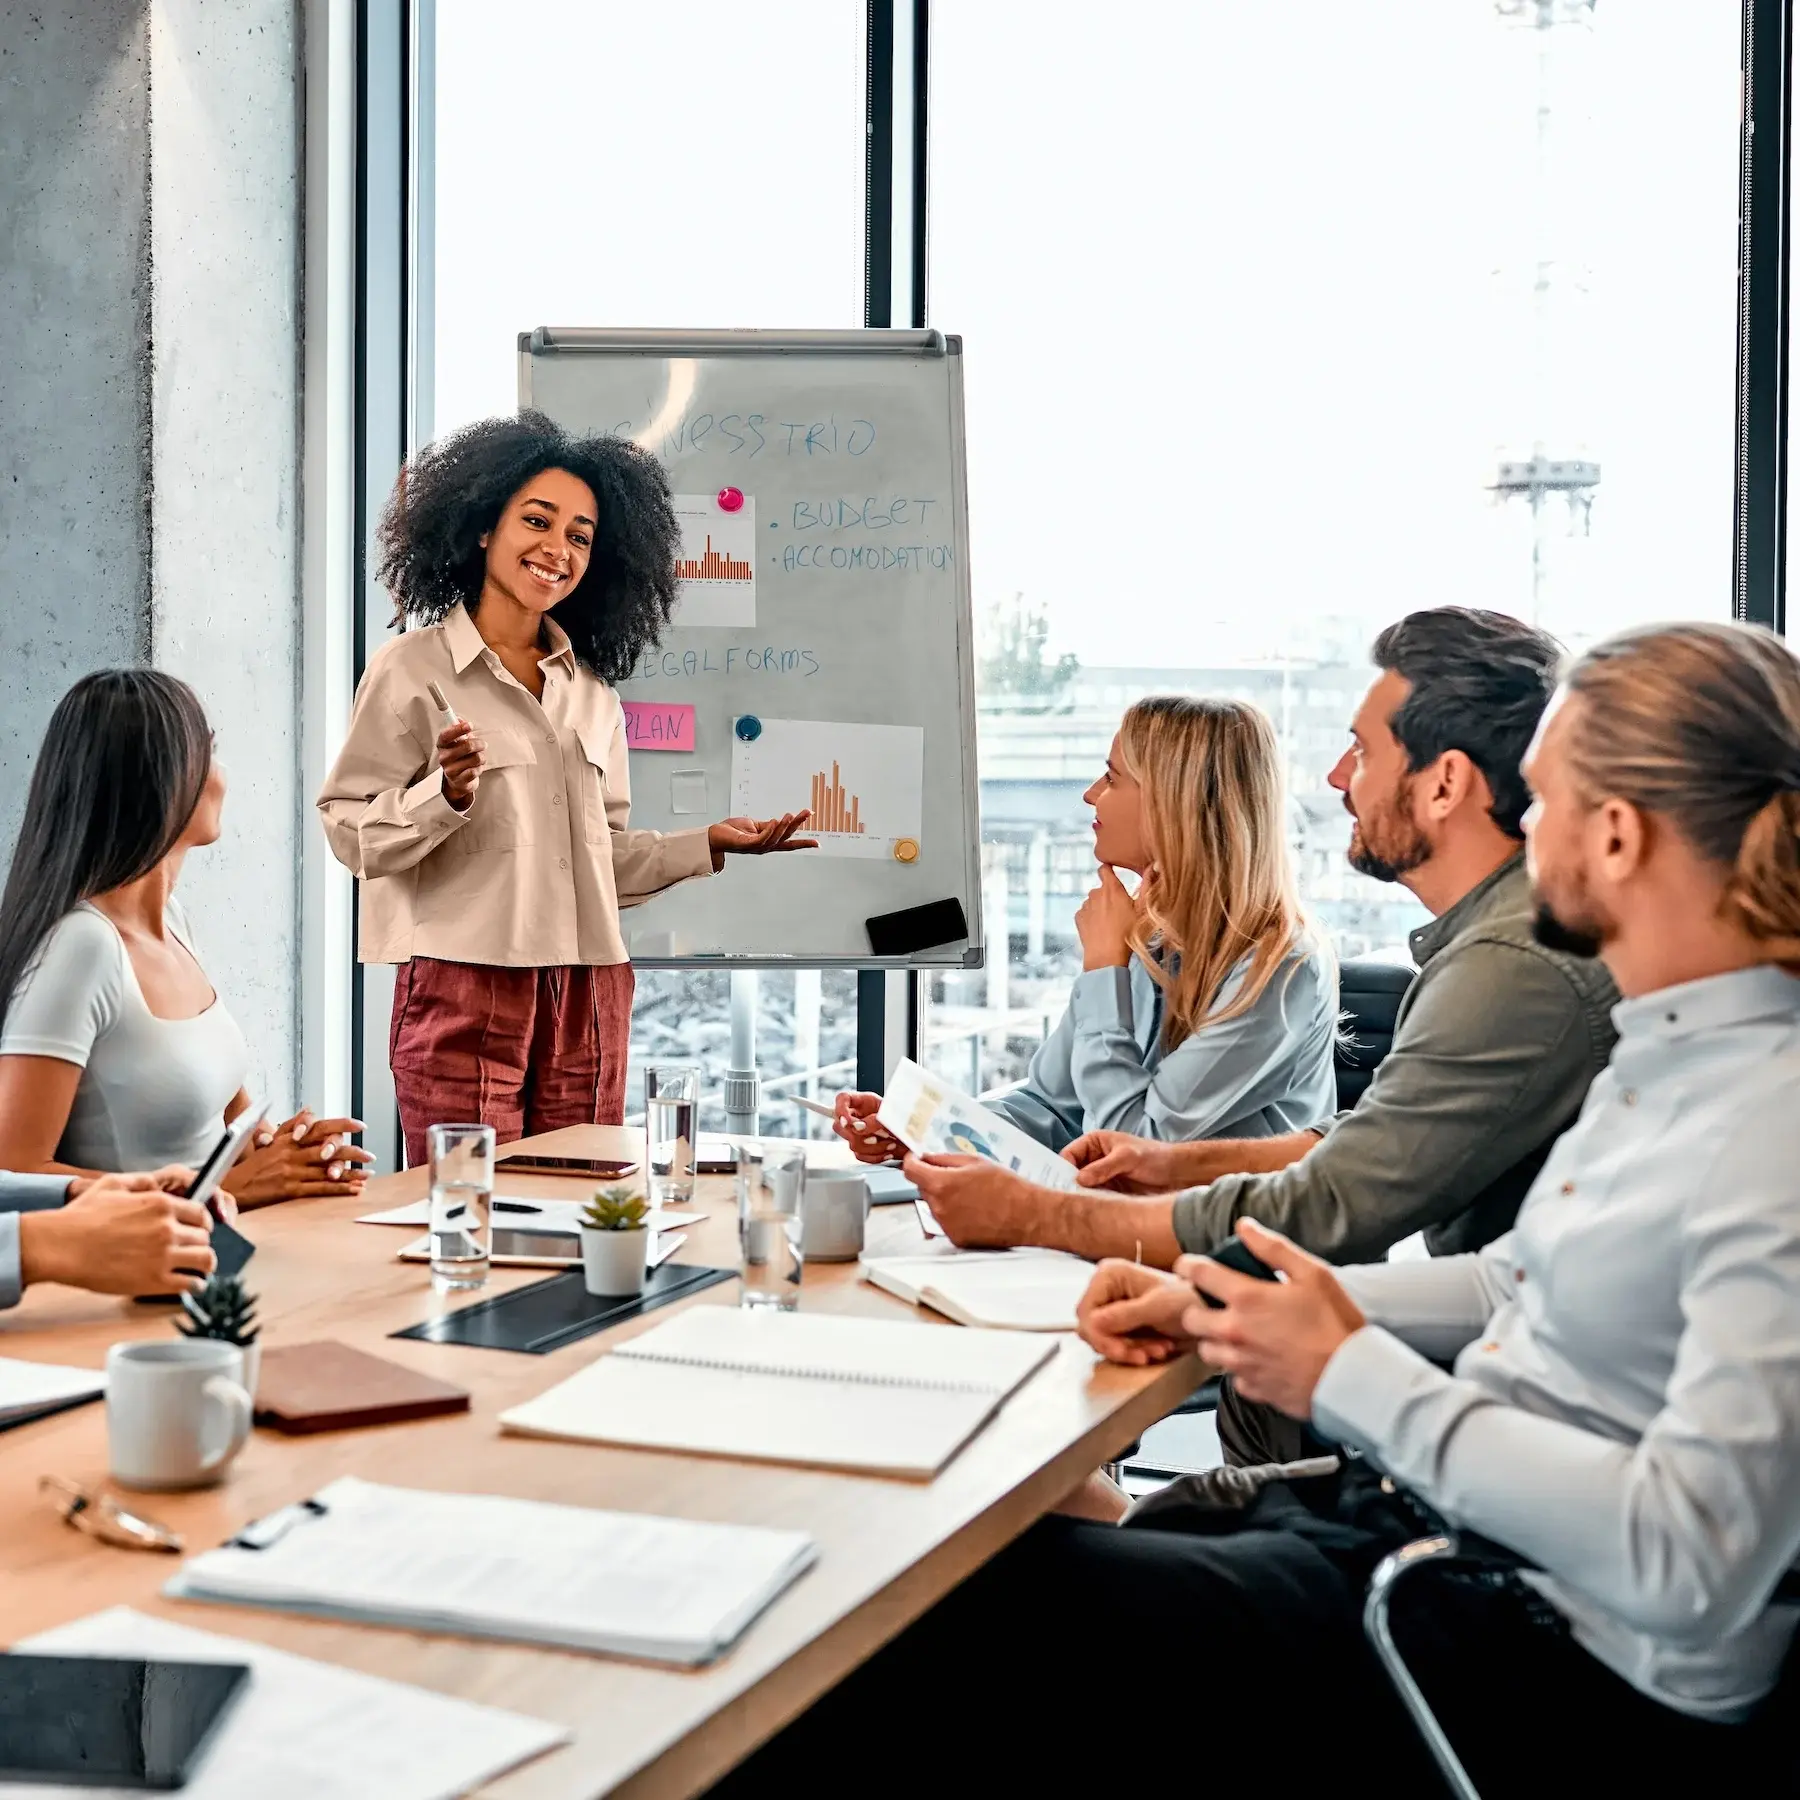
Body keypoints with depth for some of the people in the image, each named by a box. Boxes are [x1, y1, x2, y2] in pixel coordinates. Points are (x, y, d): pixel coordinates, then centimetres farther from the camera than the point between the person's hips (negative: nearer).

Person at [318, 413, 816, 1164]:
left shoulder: (592, 693, 15)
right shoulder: (412, 669, -1)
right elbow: (351, 833, -6)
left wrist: (708, 845, 8)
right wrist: (446, 793, -22)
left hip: (589, 996, 5)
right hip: (463, 989, -5)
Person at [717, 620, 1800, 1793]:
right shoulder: (1670, 1053, 8)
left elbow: (1694, 1560, -29)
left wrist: (1354, 1377, -21)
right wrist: (1239, 1309, 6)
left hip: (1580, 1672, -9)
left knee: (969, 1601, -11)